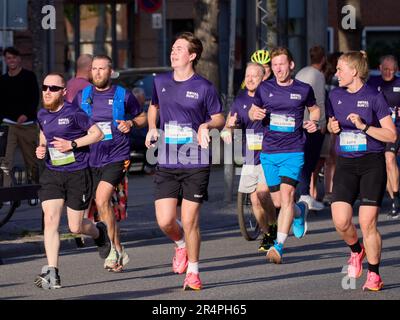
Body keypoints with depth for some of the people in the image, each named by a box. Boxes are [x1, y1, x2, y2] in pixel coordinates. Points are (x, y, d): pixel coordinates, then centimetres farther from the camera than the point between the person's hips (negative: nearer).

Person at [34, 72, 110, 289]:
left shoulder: (73, 113, -11)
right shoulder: (42, 115, 7)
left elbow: (97, 134, -8)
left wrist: (72, 144, -16)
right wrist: (41, 148, 5)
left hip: (78, 174, -4)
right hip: (52, 174, 4)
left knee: (75, 227, 4)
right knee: (50, 220, -13)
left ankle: (99, 232, 41)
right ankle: (52, 273, -16)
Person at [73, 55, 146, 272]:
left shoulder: (123, 96, 0)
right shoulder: (82, 96, 8)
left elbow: (142, 117, 14)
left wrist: (131, 123, -8)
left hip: (116, 158, -4)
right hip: (92, 159, 4)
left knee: (102, 199, -21)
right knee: (102, 207, 9)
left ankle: (115, 251, -12)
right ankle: (119, 253, 22)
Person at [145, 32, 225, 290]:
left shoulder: (204, 87, -4)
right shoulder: (161, 82, 7)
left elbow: (220, 118, 4)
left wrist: (207, 125, -17)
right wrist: (152, 128, 9)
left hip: (196, 164, -3)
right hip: (167, 164, 3)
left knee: (190, 221, -4)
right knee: (165, 221, -5)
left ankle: (193, 272, 13)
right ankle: (181, 245, 30)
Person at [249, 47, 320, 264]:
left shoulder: (304, 90, 2)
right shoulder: (264, 89, 4)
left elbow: (314, 109, 20)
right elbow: (253, 111, 17)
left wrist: (313, 122, -1)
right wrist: (255, 114, -6)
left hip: (294, 152, -3)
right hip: (269, 152, 3)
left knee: (286, 195, -18)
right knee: (277, 202, 9)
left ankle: (278, 246, -21)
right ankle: (300, 211, 44)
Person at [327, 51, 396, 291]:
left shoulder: (374, 97, -6)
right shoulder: (336, 95, 9)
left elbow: (392, 136, -7)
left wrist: (364, 127, -17)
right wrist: (333, 127, 2)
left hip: (372, 164, -4)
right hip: (346, 164, 4)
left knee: (368, 223, -7)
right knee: (341, 220, -11)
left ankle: (374, 274, 9)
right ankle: (356, 251, 22)